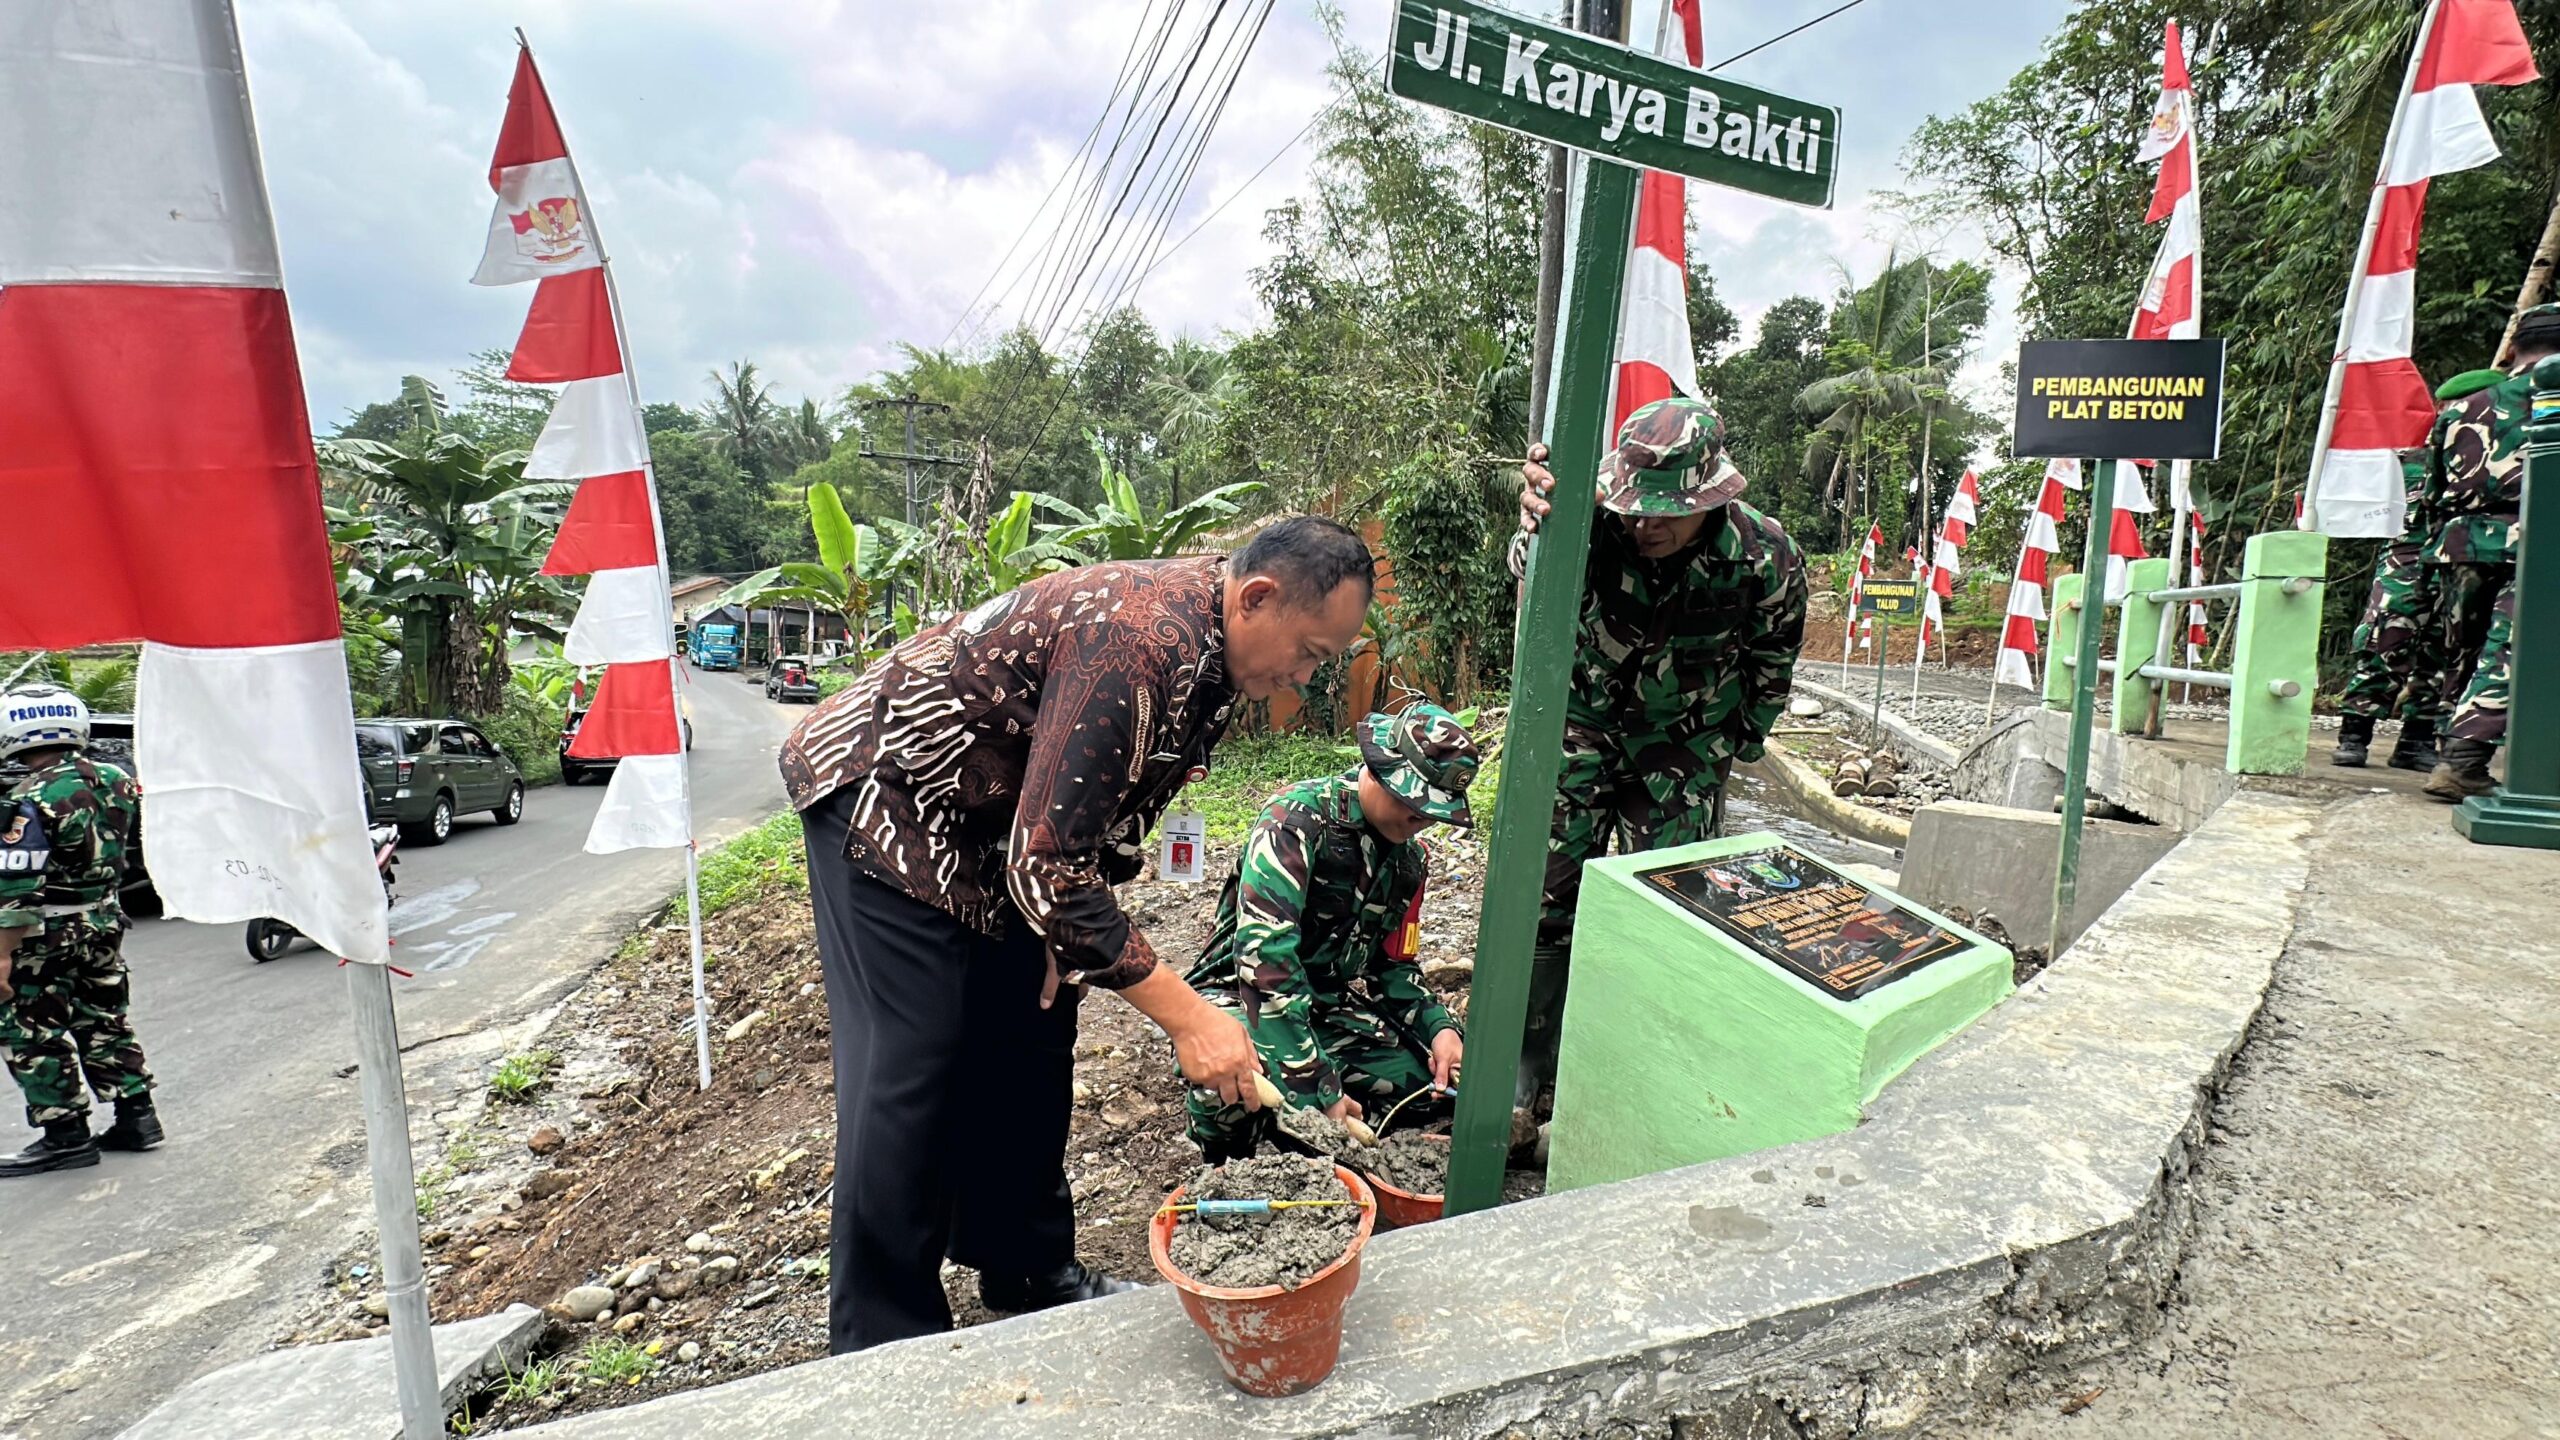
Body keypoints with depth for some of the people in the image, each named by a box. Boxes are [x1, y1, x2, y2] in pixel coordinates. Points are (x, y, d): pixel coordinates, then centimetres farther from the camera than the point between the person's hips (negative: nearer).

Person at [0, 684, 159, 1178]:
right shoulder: (115, 781, -1)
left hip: (47, 933, -7)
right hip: (106, 922, 7)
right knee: (105, 1022, 17)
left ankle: (68, 1136, 8)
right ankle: (136, 1115, 21)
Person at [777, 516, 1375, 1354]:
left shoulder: (1215, 650, -5)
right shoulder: (1138, 643, -35)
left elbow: (1111, 811, 6)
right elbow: (1047, 867, -35)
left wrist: (1073, 936, -3)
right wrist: (1187, 1017, -33)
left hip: (998, 822, 9)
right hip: (884, 796, -9)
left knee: (1030, 1040, 11)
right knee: (913, 1071, -7)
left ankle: (1025, 1273, 27)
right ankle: (884, 1345, 9)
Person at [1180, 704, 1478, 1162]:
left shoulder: (1411, 858, 6)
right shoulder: (1296, 819, -19)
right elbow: (1265, 954, -29)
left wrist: (1439, 1026, -6)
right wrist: (1320, 1089, -32)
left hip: (1333, 1006, 7)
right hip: (1243, 992, -7)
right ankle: (1232, 1175, -5)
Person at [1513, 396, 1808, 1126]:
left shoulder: (1765, 558, -20)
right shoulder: (1602, 519, -24)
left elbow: (1770, 670, -2)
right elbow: (1536, 570, -46)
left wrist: (1725, 751, 2)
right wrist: (1538, 523, -68)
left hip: (1684, 745, 0)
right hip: (1587, 722, 0)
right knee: (1548, 888, -3)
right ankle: (1524, 1067, 10)